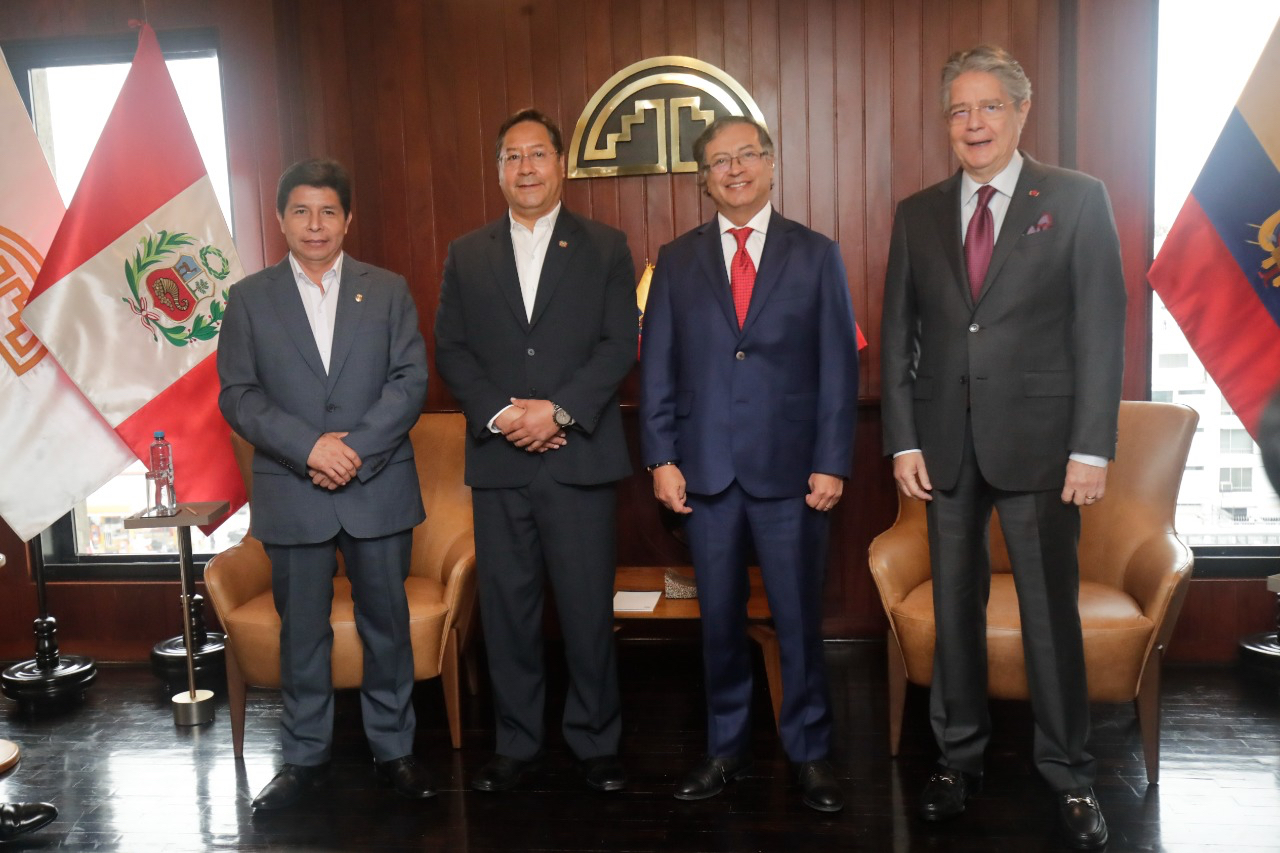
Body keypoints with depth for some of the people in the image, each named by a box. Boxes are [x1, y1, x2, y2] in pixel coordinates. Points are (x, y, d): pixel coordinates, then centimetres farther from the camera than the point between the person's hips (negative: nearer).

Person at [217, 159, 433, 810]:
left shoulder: (388, 291, 7)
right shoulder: (250, 298, 7)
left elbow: (411, 380, -2)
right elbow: (237, 395, -1)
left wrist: (358, 450, -14)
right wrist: (309, 447, -15)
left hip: (379, 488, 0)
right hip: (292, 494, 0)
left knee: (387, 622, 9)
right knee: (302, 630, 9)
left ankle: (393, 749, 24)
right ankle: (305, 757, 24)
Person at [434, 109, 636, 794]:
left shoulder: (605, 248, 7)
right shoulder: (466, 255, 13)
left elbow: (620, 345, -2)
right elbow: (450, 351, 6)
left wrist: (557, 409, -14)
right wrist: (501, 413, -10)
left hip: (581, 457, -2)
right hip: (498, 461, 2)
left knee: (588, 606, 3)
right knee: (506, 607, 7)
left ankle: (595, 742, 18)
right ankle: (516, 743, 21)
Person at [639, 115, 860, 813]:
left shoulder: (816, 255, 5)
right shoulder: (677, 260, 9)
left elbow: (839, 367, 1)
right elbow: (657, 367, 6)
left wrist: (832, 463, -6)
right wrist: (661, 458, -1)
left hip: (790, 467, -1)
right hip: (705, 467, 2)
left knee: (798, 617, 5)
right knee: (719, 618, 11)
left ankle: (809, 752, 21)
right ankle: (726, 747, 26)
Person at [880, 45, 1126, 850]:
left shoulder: (1078, 200, 0)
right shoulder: (918, 214, 9)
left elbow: (1103, 329, -4)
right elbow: (898, 336, 8)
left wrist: (1092, 447, -10)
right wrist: (903, 440, 0)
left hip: (1038, 442, -3)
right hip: (945, 443, 3)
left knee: (1051, 610, 3)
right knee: (955, 607, 10)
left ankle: (1070, 774, 19)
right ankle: (961, 756, 25)